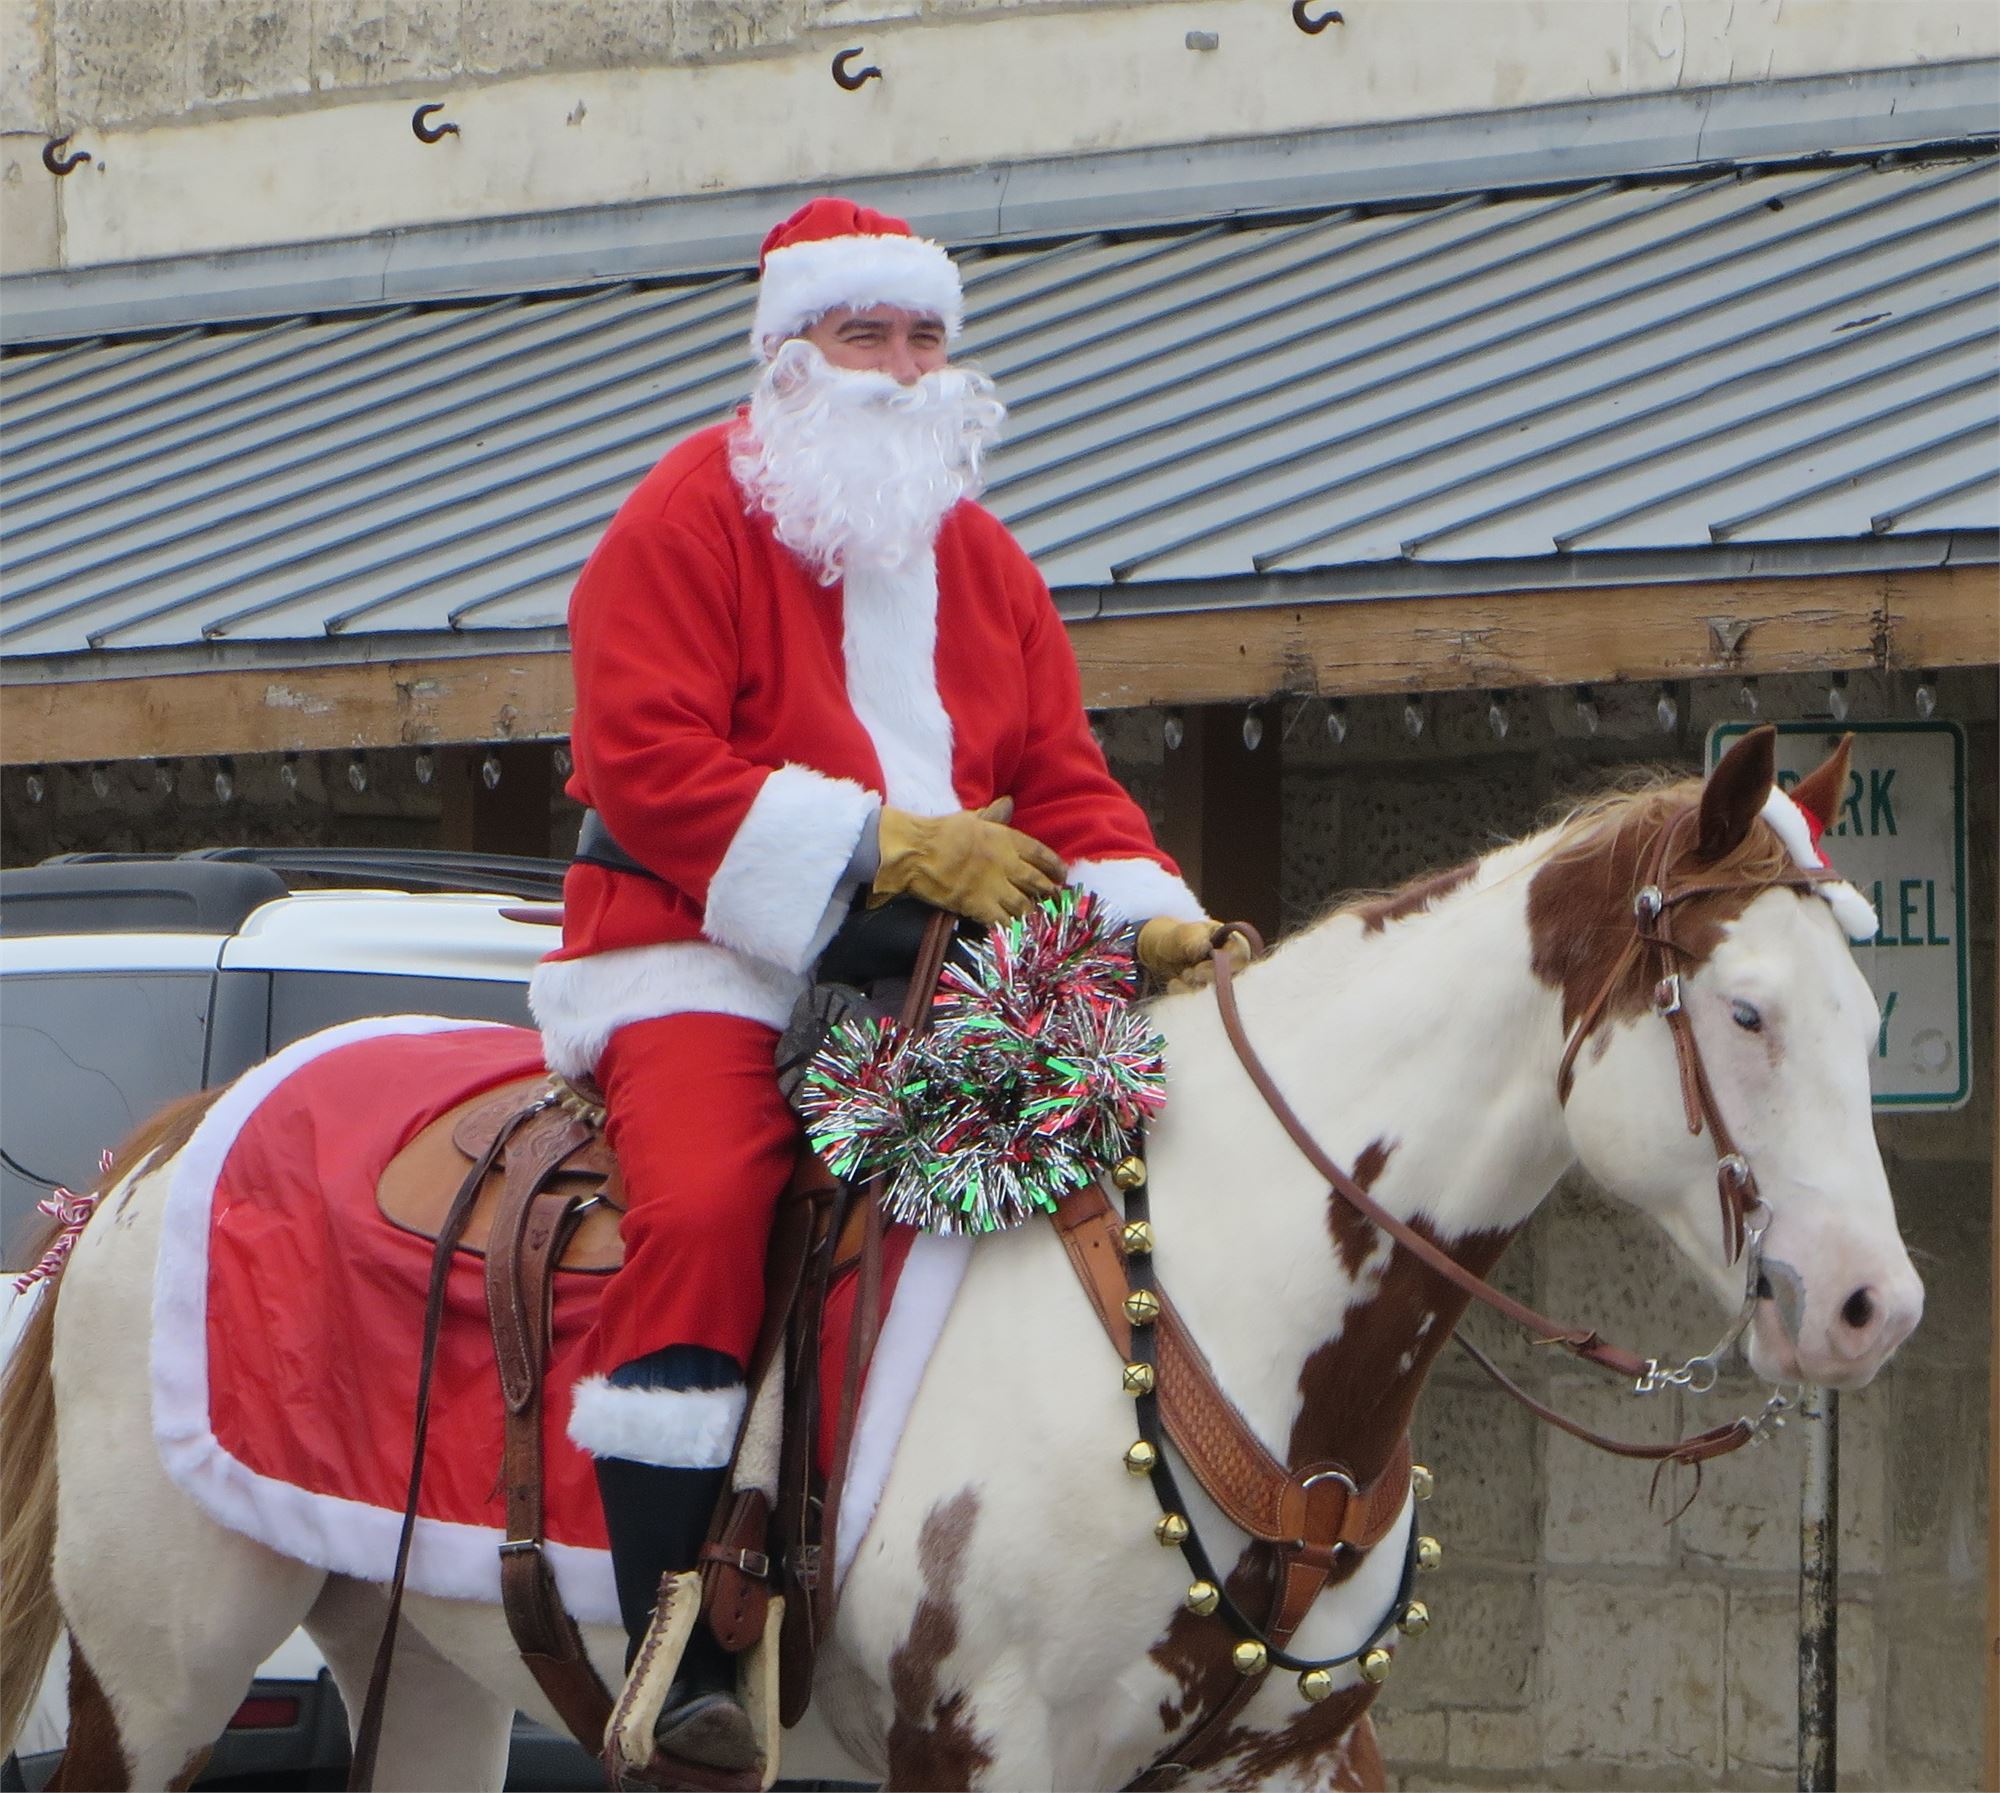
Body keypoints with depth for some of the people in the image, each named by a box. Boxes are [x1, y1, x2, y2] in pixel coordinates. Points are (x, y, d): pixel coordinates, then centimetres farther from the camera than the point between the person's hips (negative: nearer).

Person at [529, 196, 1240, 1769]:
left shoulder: (982, 561, 19)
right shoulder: (687, 522, -1)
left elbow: (1064, 782, 17)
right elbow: (649, 763, -12)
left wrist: (1145, 915, -6)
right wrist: (879, 843, -21)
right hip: (708, 958, -6)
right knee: (703, 1201, -32)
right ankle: (676, 1656, -33)